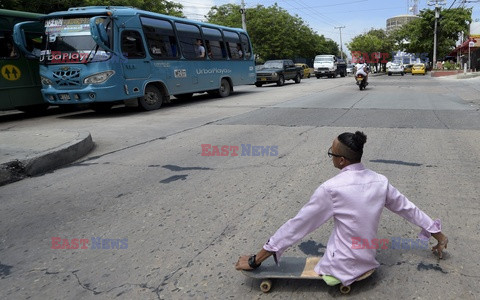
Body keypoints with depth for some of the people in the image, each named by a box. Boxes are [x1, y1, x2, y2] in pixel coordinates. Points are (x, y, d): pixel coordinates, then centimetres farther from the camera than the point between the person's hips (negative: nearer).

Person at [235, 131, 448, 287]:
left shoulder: (331, 188, -22)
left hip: (341, 268, -4)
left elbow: (297, 225, -18)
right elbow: (408, 209, 7)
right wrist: (439, 236, 26)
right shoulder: (380, 182, -7)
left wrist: (255, 260, -9)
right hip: (367, 261, 5)